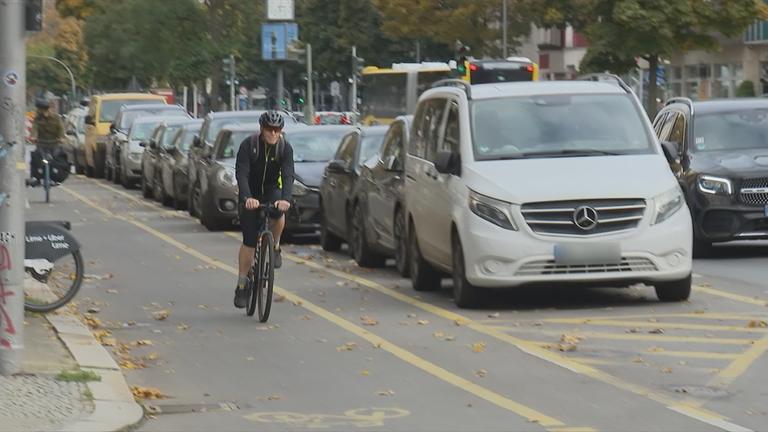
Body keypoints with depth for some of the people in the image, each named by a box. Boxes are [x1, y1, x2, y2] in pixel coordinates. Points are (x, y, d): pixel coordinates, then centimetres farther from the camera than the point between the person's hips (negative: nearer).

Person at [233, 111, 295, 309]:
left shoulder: (285, 148, -13)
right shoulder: (248, 145, -18)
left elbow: (288, 175, -24)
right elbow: (241, 173, -27)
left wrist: (286, 199, -42)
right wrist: (247, 197, -44)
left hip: (272, 190, 1)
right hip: (251, 194, -1)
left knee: (278, 212, -35)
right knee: (249, 241, -5)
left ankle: (275, 247, -6)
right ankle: (241, 286, 6)